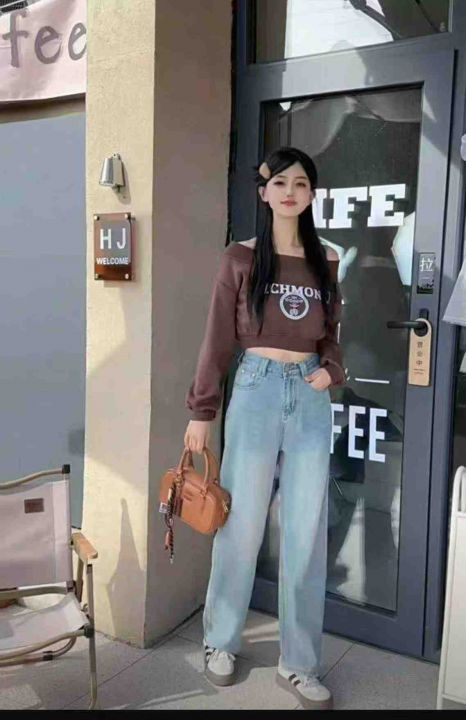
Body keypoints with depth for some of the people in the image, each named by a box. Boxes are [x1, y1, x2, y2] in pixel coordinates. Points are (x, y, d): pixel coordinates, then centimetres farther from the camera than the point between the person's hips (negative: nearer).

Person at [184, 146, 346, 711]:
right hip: (257, 391, -3)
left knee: (306, 534, 6)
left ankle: (298, 664, 22)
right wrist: (200, 412, -2)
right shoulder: (240, 258, 0)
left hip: (311, 398, 3)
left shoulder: (326, 261, 10)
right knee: (242, 526, 7)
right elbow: (218, 340, -1)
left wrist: (331, 369, -4)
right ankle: (220, 642, 30)